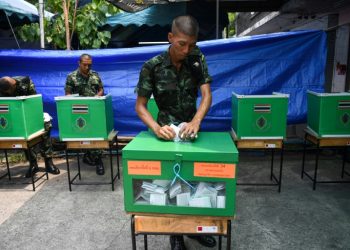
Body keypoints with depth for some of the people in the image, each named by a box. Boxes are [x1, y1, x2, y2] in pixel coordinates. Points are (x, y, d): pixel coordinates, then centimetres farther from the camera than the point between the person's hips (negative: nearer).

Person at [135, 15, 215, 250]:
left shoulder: (198, 58, -9)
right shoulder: (152, 67, -17)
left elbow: (207, 94, -15)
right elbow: (140, 106, -16)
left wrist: (196, 121, -34)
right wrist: (156, 128, -34)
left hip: (192, 128, 3)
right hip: (167, 131, -3)